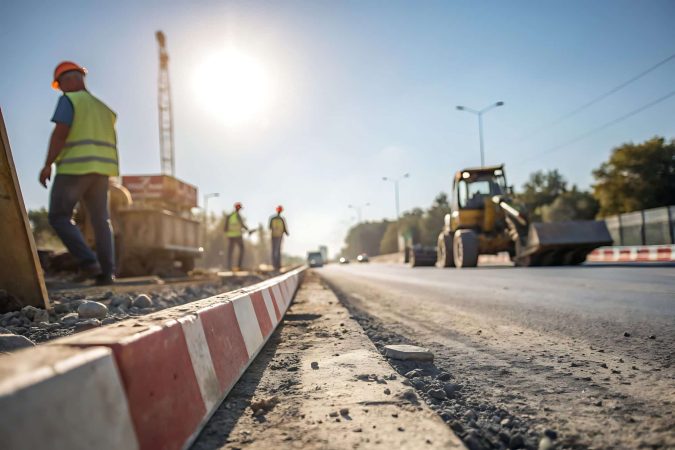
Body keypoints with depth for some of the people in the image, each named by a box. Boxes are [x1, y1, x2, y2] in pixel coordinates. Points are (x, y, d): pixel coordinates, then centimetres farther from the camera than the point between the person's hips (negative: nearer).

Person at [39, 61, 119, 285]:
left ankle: (89, 262, -11)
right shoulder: (102, 107, 22)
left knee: (59, 217, 2)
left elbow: (60, 133, -12)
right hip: (101, 169, 7)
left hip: (75, 167, -7)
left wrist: (47, 165, -10)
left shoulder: (68, 100, 0)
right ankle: (107, 272, -1)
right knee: (101, 220, 4)